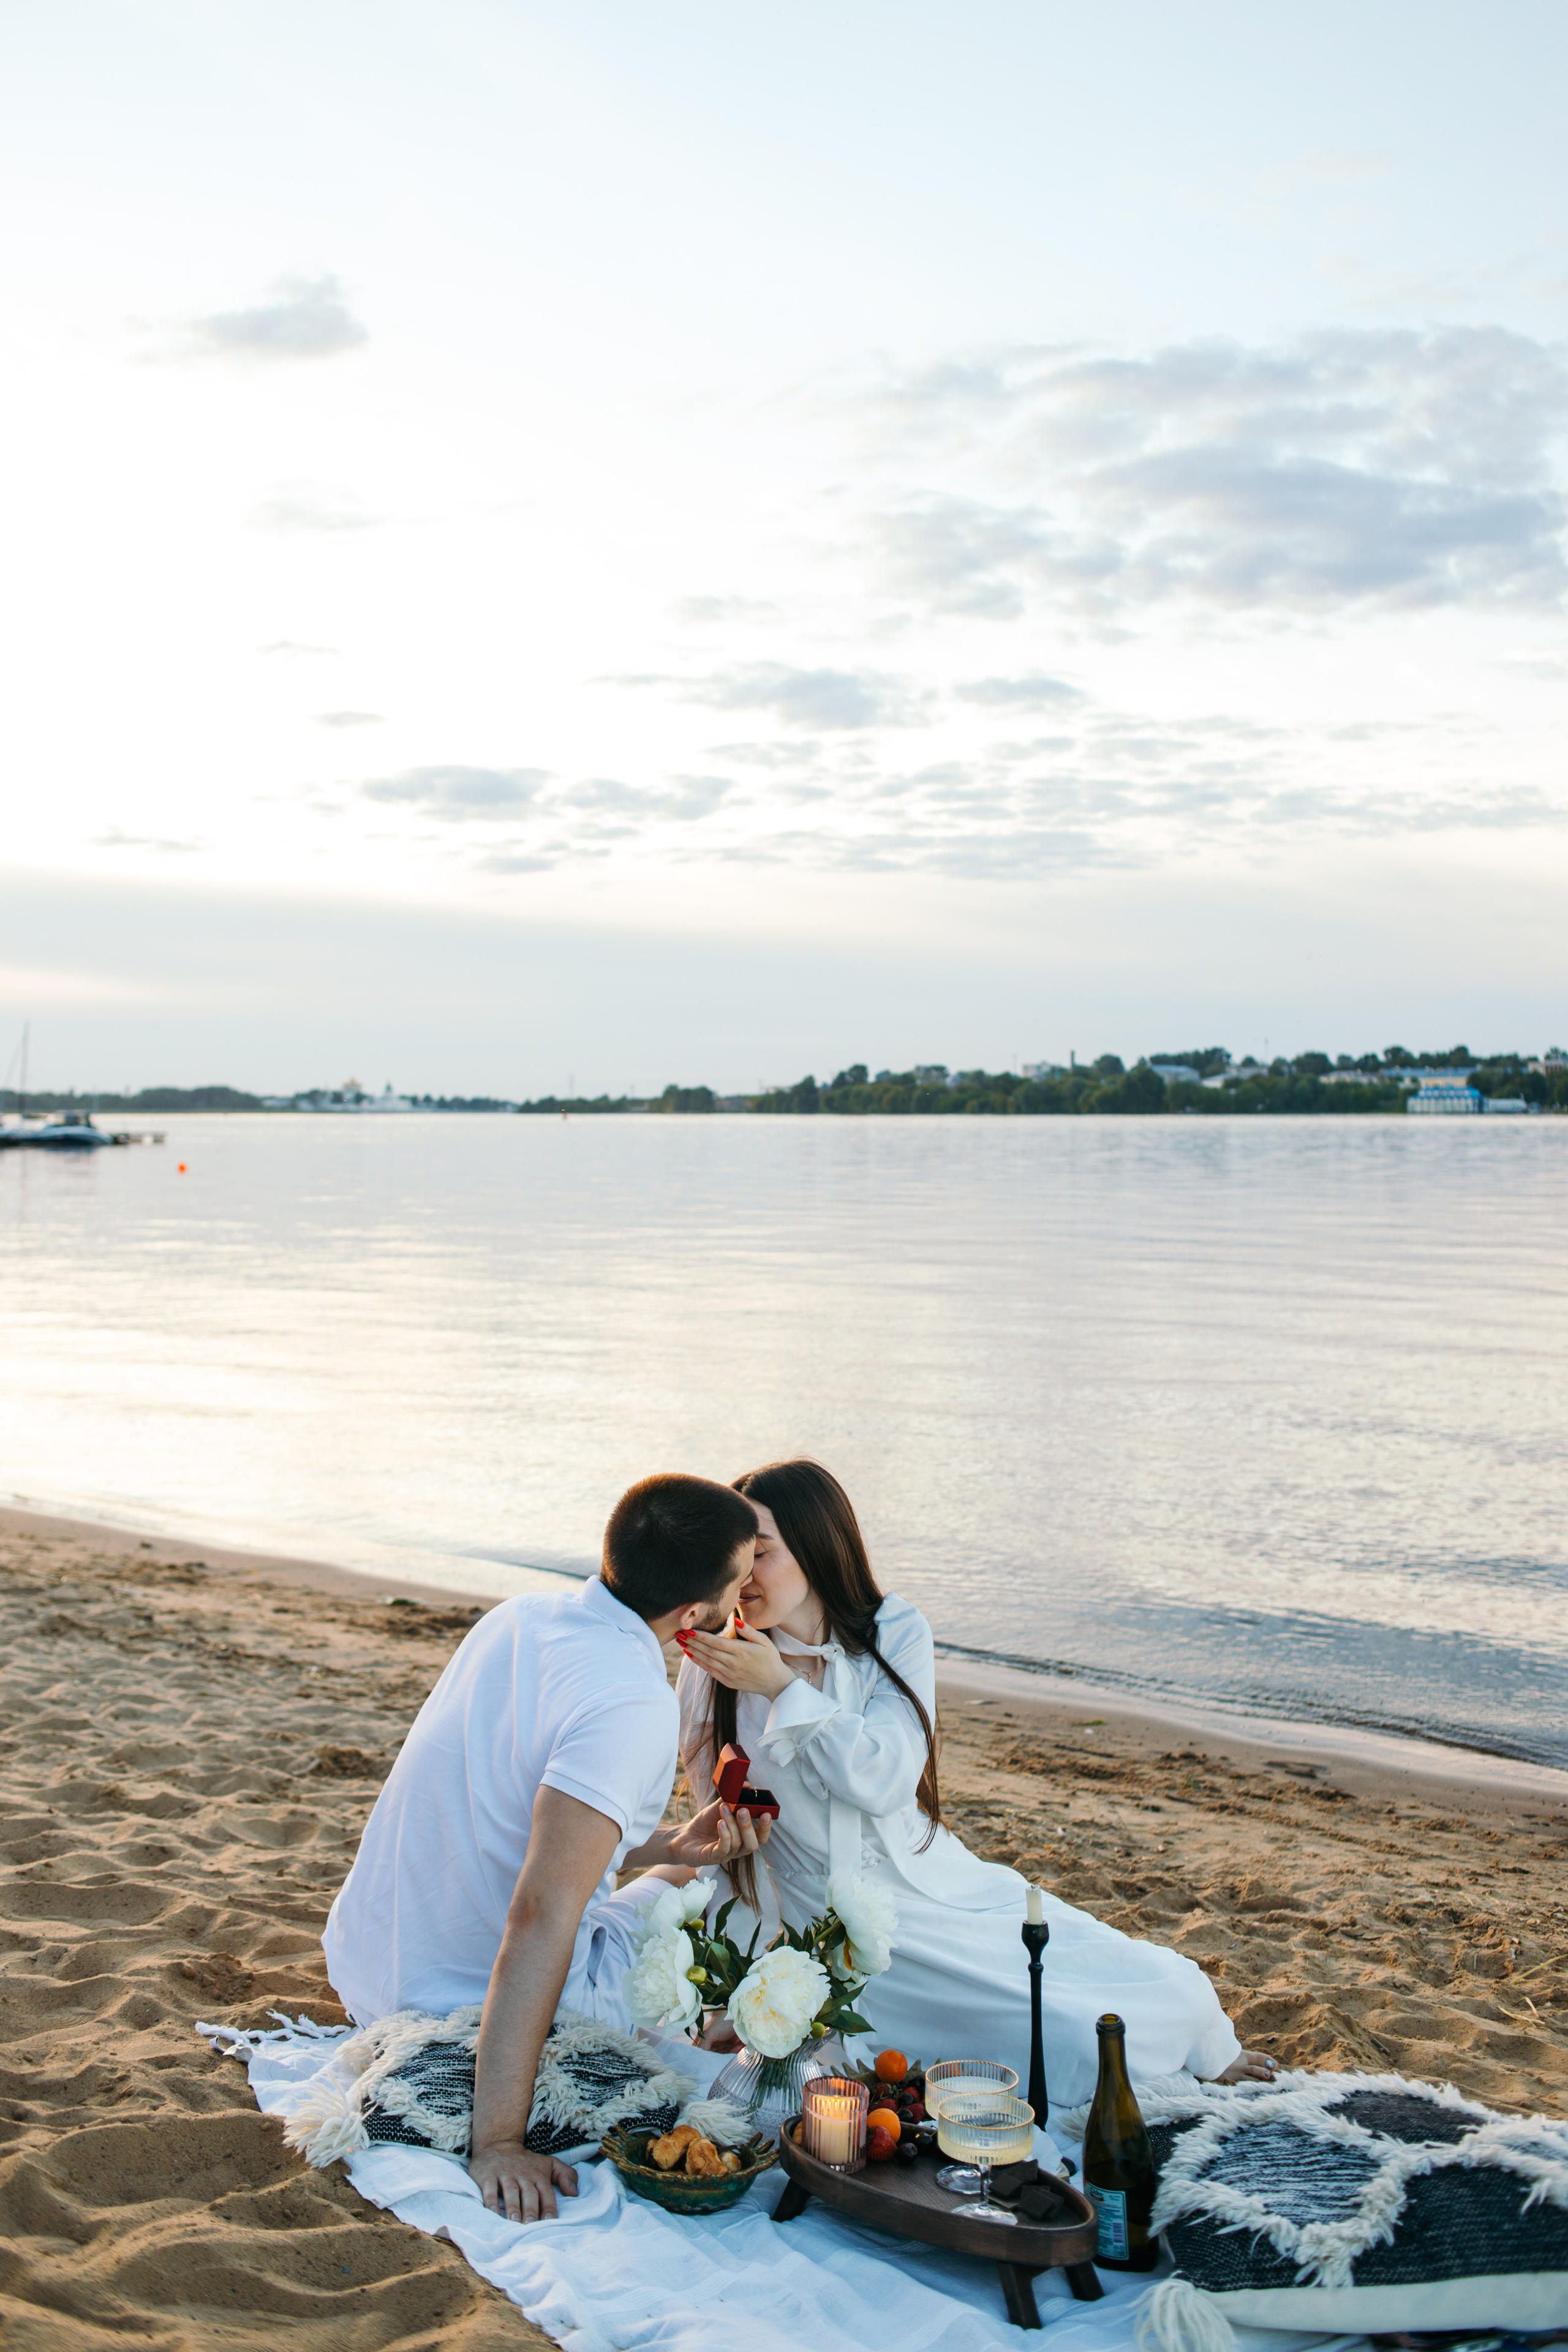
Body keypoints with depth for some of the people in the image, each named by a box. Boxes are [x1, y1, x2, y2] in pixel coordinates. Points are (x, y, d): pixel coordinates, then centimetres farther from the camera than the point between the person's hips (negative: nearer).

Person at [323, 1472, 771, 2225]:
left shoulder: (519, 1617, -1)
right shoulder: (634, 1703, -27)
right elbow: (542, 1914, -34)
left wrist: (668, 1845, 12)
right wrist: (498, 2142, -34)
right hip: (475, 2009, -8)